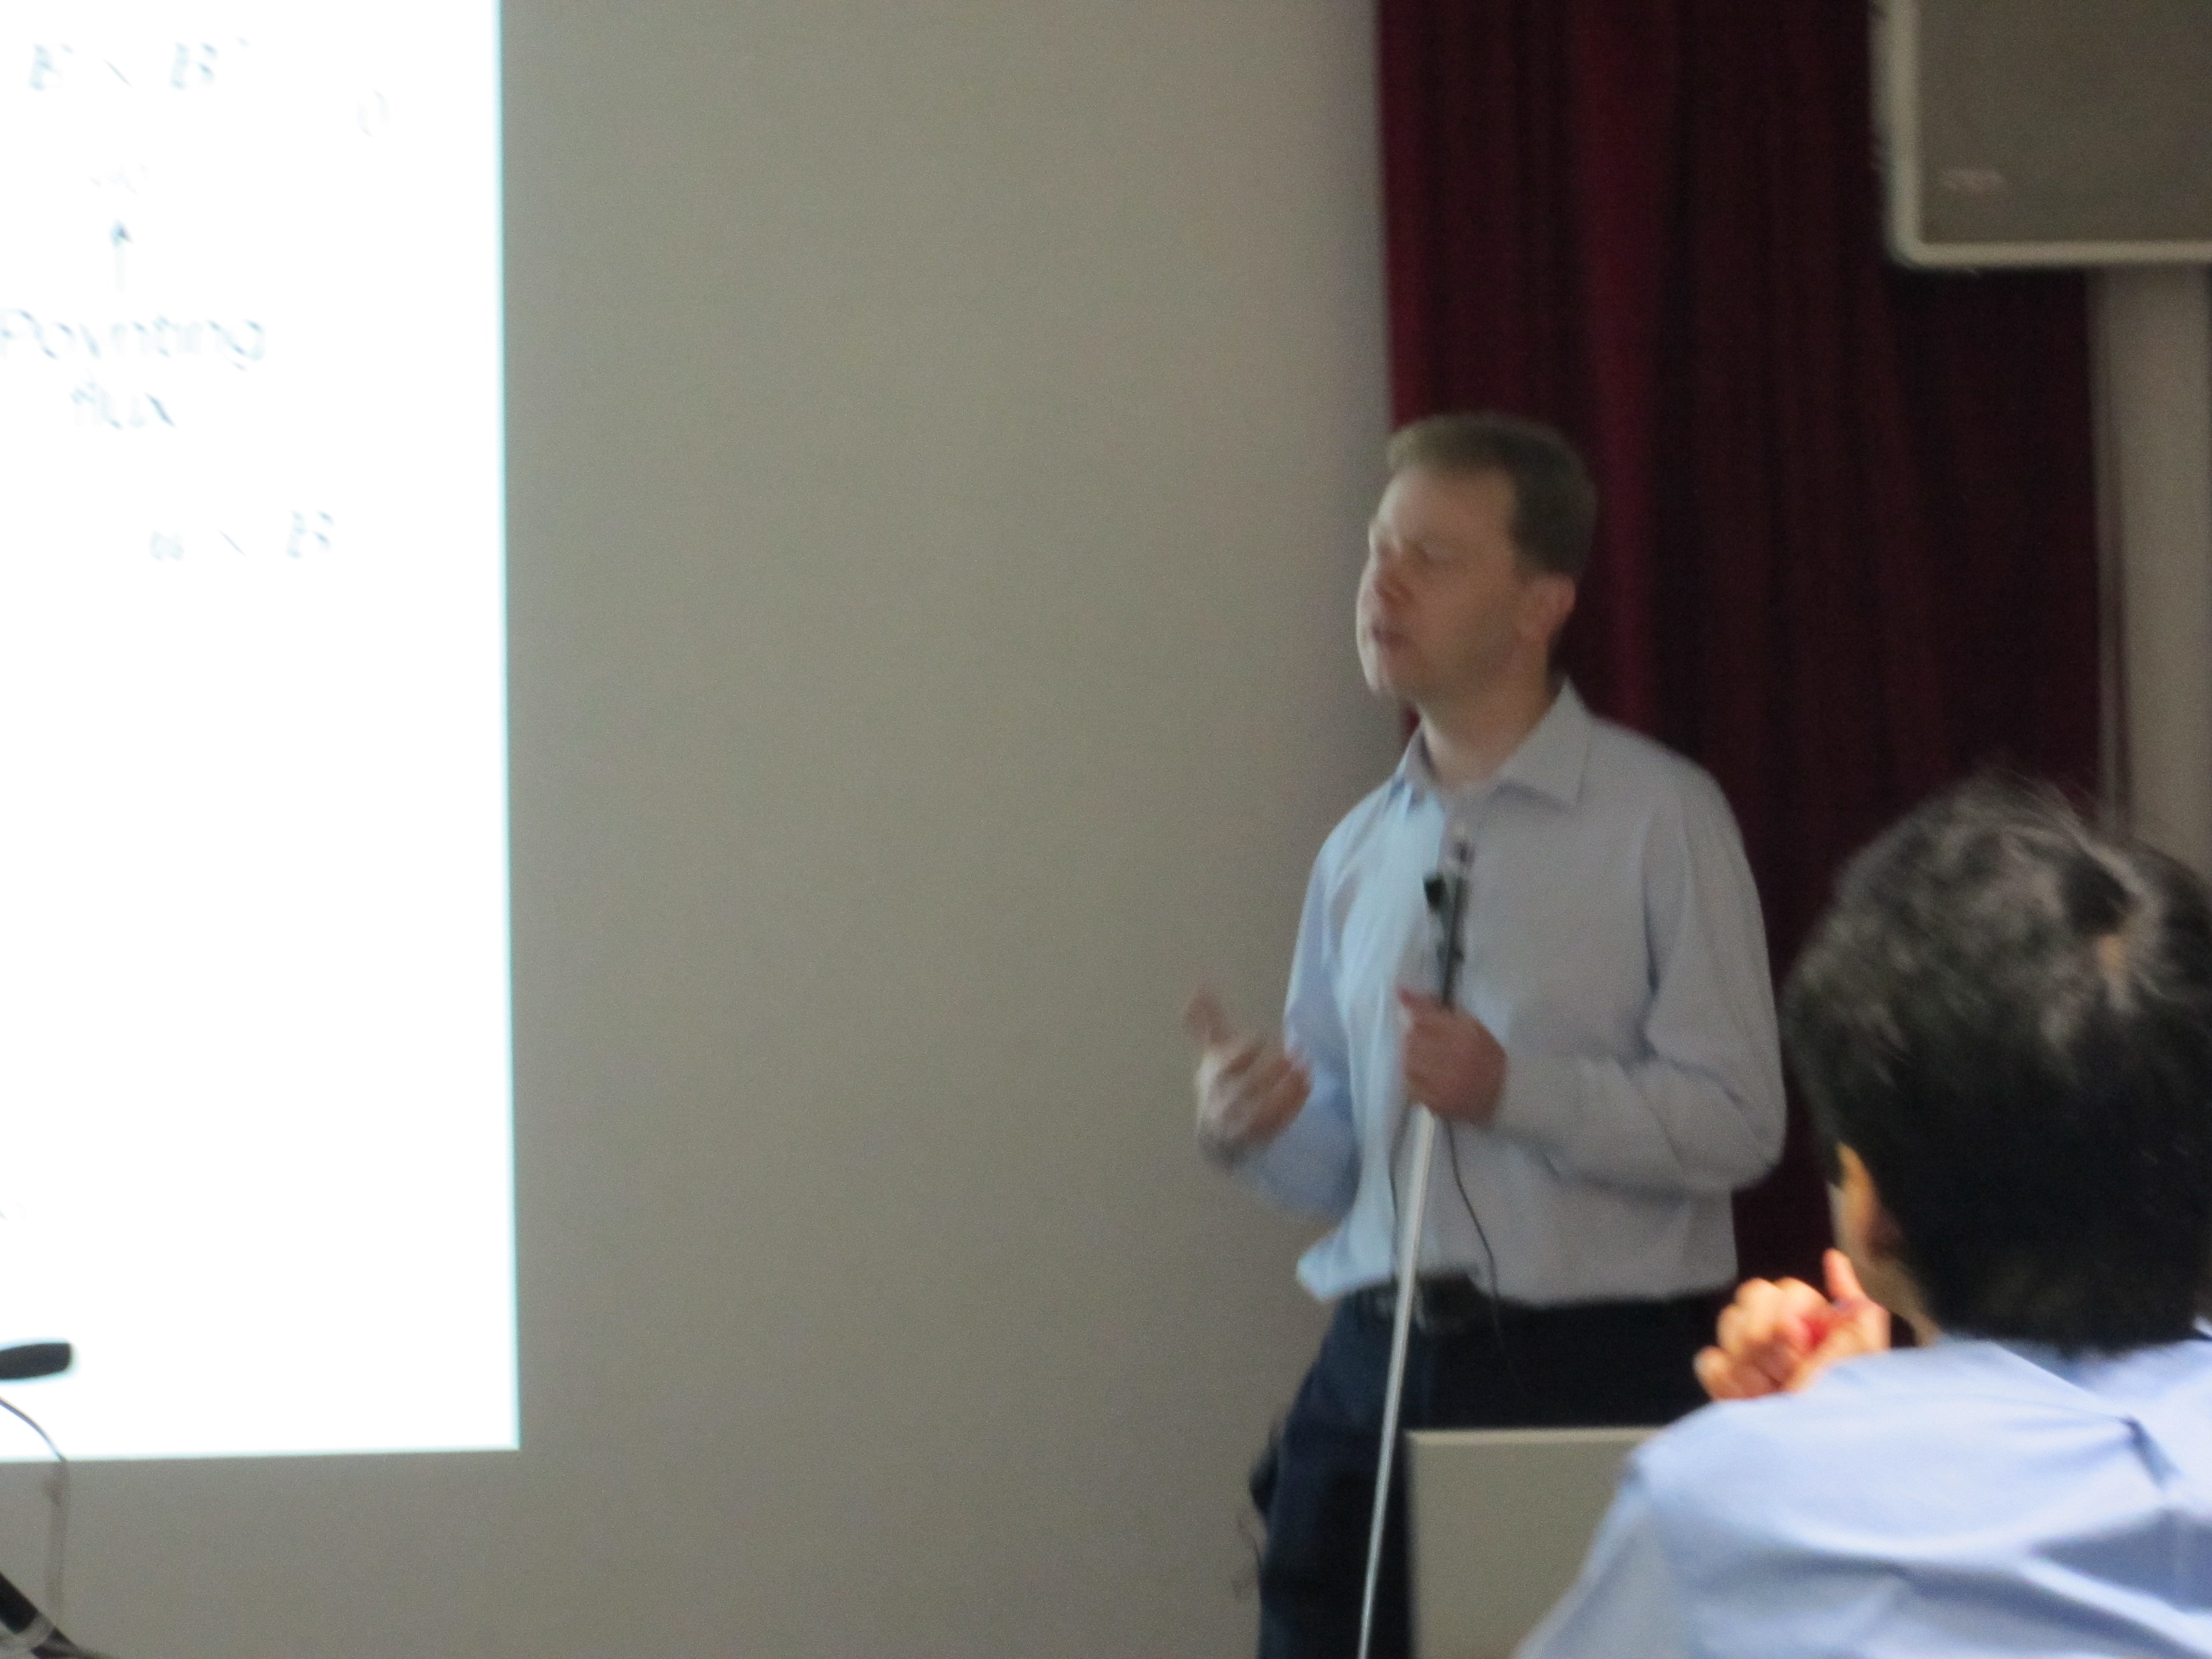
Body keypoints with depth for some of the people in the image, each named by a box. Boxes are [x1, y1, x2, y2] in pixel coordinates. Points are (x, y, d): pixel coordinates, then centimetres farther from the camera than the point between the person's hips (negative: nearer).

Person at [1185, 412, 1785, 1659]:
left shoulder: (1658, 819, -5)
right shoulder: (1359, 854, 13)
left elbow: (1737, 1121, -11)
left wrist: (1514, 1088, -22)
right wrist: (1254, 1132, -5)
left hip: (1600, 1370, -5)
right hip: (1382, 1369, 5)